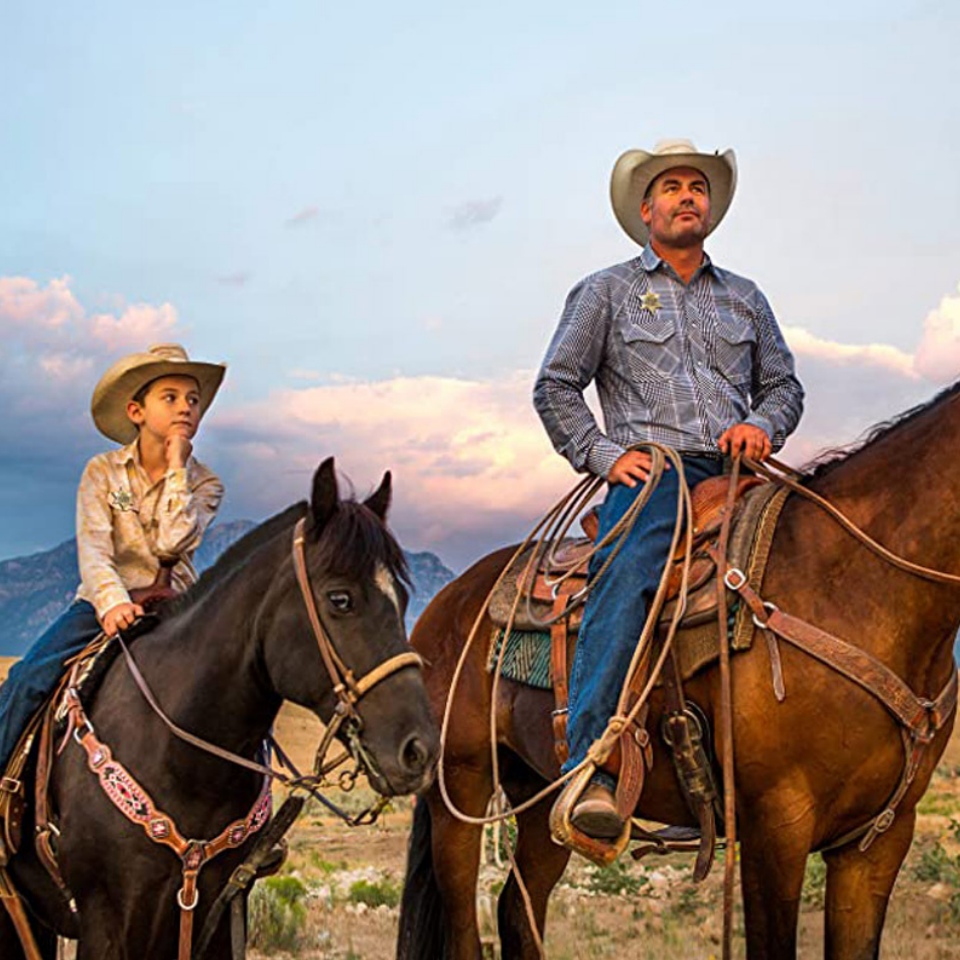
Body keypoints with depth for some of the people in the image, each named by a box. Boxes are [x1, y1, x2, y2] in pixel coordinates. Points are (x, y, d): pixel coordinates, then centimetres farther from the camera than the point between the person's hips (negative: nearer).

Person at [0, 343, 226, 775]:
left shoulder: (203, 484, 3)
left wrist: (176, 469, -11)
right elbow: (93, 550, -11)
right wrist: (112, 603, -30)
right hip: (106, 602, 0)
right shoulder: (103, 472, 3)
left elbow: (171, 544, -14)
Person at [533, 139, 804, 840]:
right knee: (628, 579, -34)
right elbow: (556, 386, 10)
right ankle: (589, 772, -40)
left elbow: (784, 383, 25)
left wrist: (762, 424, 2)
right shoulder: (607, 292, 15)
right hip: (651, 469, -4)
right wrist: (604, 454, -3)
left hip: (735, 472, 4)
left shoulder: (745, 298, 26)